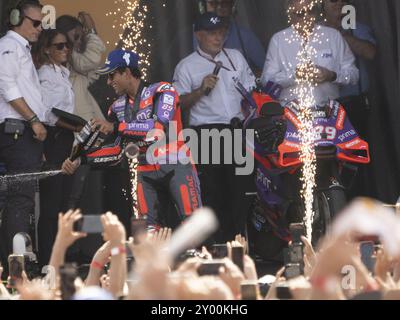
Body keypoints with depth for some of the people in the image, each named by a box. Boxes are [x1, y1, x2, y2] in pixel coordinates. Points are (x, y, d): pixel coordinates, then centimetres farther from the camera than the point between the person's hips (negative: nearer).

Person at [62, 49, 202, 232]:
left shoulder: (162, 91, -8)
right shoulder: (119, 107, 11)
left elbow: (162, 128, -24)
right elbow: (115, 151, 13)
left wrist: (116, 127, -25)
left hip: (176, 167, -6)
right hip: (147, 173, 6)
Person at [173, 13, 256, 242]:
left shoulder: (236, 57, 15)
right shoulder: (187, 67, 4)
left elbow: (251, 92, 17)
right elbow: (179, 103, -3)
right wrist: (202, 89, -16)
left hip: (237, 129, 3)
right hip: (207, 132, -3)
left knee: (240, 186, 1)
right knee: (213, 189, -5)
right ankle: (220, 241, -2)